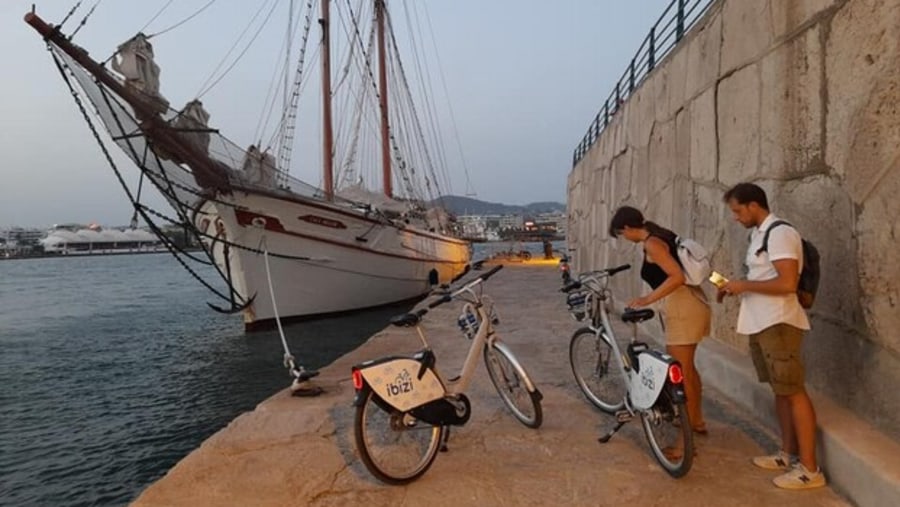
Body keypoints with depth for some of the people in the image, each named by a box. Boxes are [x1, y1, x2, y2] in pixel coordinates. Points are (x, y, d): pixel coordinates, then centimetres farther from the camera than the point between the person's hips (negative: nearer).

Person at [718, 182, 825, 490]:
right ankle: (789, 454, 27)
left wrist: (743, 285, -17)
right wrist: (737, 289, 7)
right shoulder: (759, 235, 14)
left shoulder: (780, 234, -16)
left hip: (779, 323, -10)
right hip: (761, 323, 10)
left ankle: (810, 469, 4)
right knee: (780, 390, 16)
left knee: (794, 391, -4)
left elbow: (787, 283, -24)